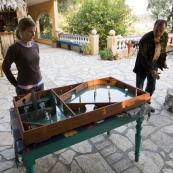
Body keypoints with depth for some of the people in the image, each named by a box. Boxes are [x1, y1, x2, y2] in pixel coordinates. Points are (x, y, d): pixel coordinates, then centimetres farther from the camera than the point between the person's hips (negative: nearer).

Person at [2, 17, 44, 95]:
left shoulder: (35, 45, 2)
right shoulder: (14, 48, -15)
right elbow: (5, 67, -6)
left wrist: (37, 76, 11)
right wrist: (16, 84, -5)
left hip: (40, 84, 6)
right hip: (25, 88, -5)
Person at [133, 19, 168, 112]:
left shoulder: (165, 36, -9)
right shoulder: (145, 39, -28)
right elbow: (143, 58, -25)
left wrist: (163, 60, 0)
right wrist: (151, 71, -29)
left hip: (155, 64, 6)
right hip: (143, 66, -5)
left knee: (151, 87, 15)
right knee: (139, 88, 5)